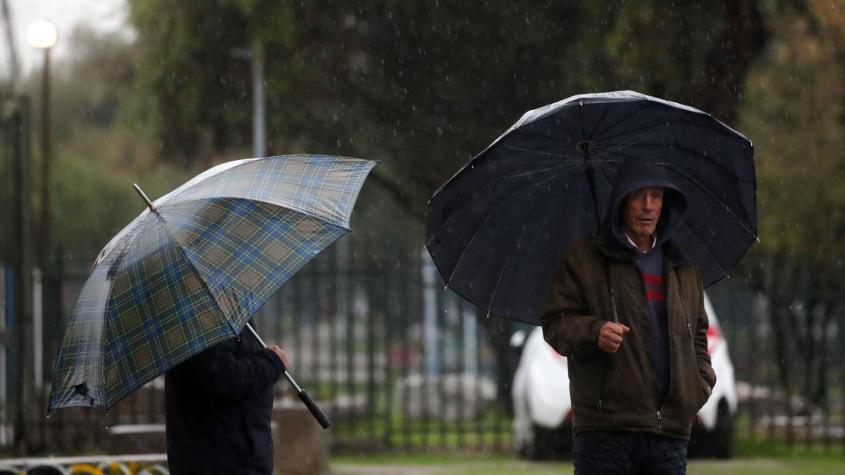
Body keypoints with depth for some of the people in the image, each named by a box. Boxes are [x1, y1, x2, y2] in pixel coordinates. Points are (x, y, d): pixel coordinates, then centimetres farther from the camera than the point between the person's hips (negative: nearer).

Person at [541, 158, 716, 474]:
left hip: (670, 427, 5)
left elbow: (698, 335, 27)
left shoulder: (683, 270, 20)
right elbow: (555, 324, 0)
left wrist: (701, 385, 9)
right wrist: (594, 331, -21)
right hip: (606, 425, -5)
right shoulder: (582, 259, 5)